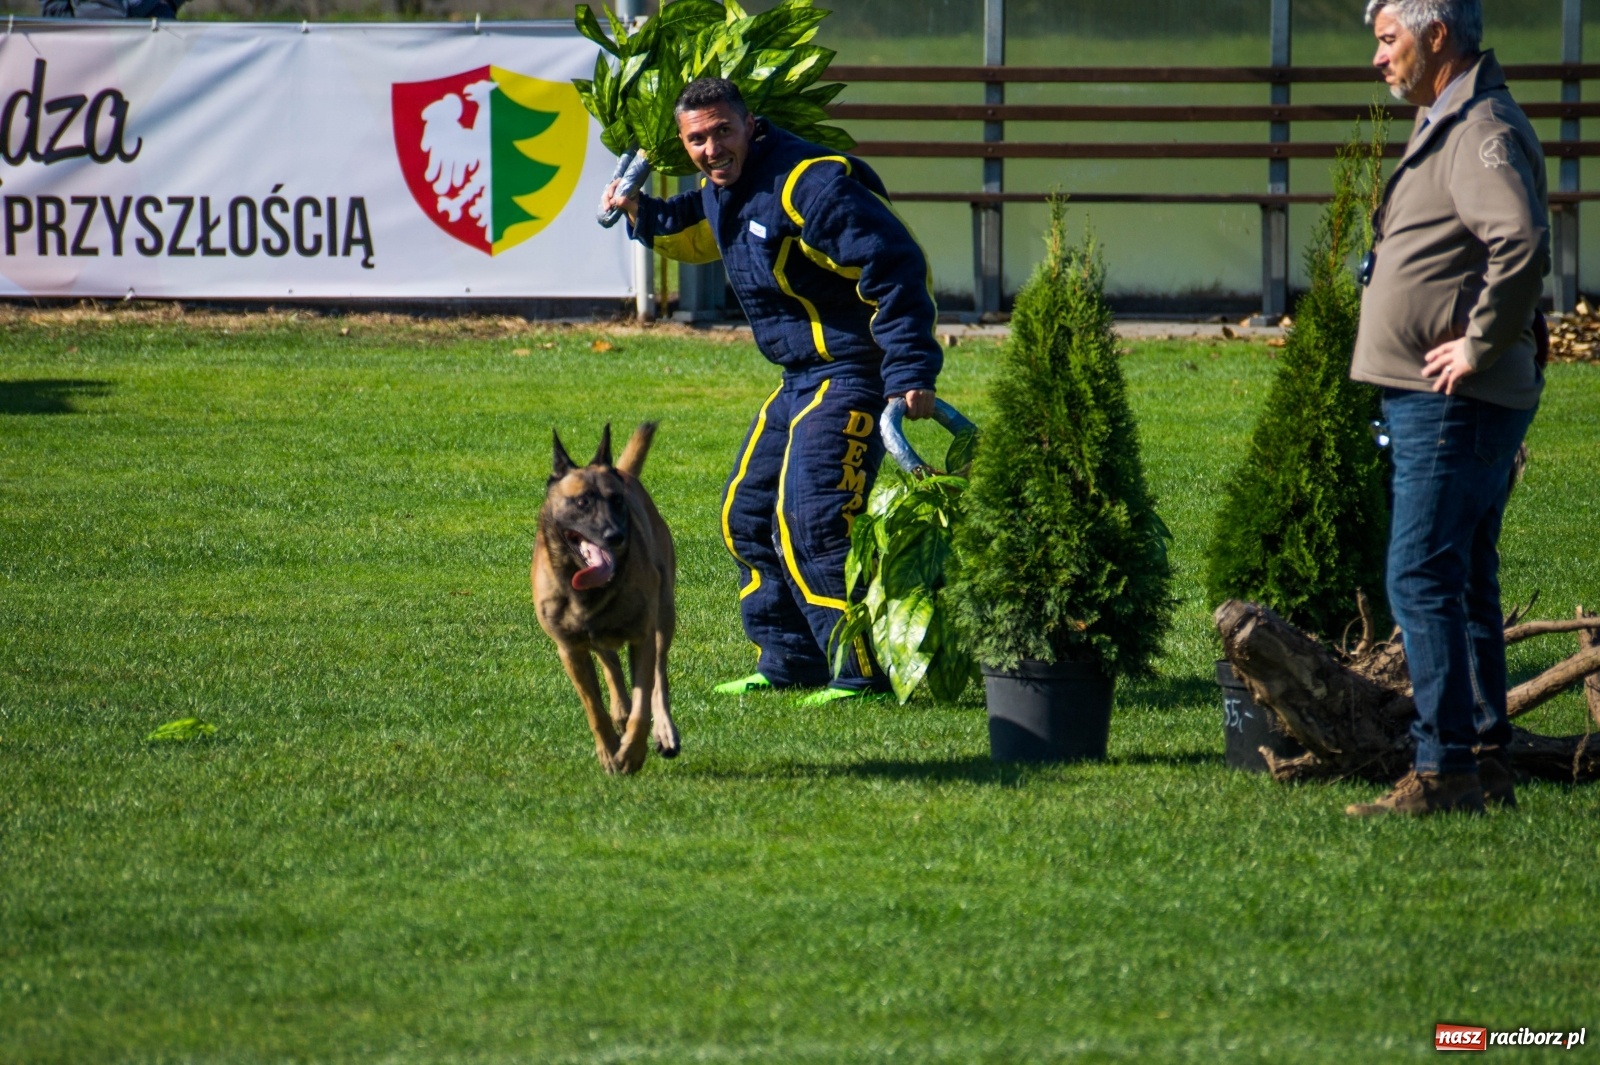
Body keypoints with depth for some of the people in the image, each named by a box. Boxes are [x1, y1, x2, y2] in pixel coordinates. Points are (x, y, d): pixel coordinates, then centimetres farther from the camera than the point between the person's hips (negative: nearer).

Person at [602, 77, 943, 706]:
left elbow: (895, 271, -25)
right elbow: (691, 235, 35)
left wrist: (911, 373, -30)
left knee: (811, 524, -19)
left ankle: (863, 673, -16)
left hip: (851, 375, -10)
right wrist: (640, 214, 14)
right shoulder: (722, 191, 8)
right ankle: (788, 663, 25)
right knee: (748, 516, 16)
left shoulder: (807, 183, -22)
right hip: (802, 380, 10)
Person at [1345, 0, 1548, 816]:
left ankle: (1444, 769, -12)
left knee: (1422, 578, -12)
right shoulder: (1444, 126, 18)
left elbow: (1522, 244, -30)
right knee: (1461, 581, 14)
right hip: (1431, 402, 11)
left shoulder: (1483, 130, -15)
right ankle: (1486, 764, 19)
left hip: (1454, 404, -11)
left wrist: (1479, 347, -23)